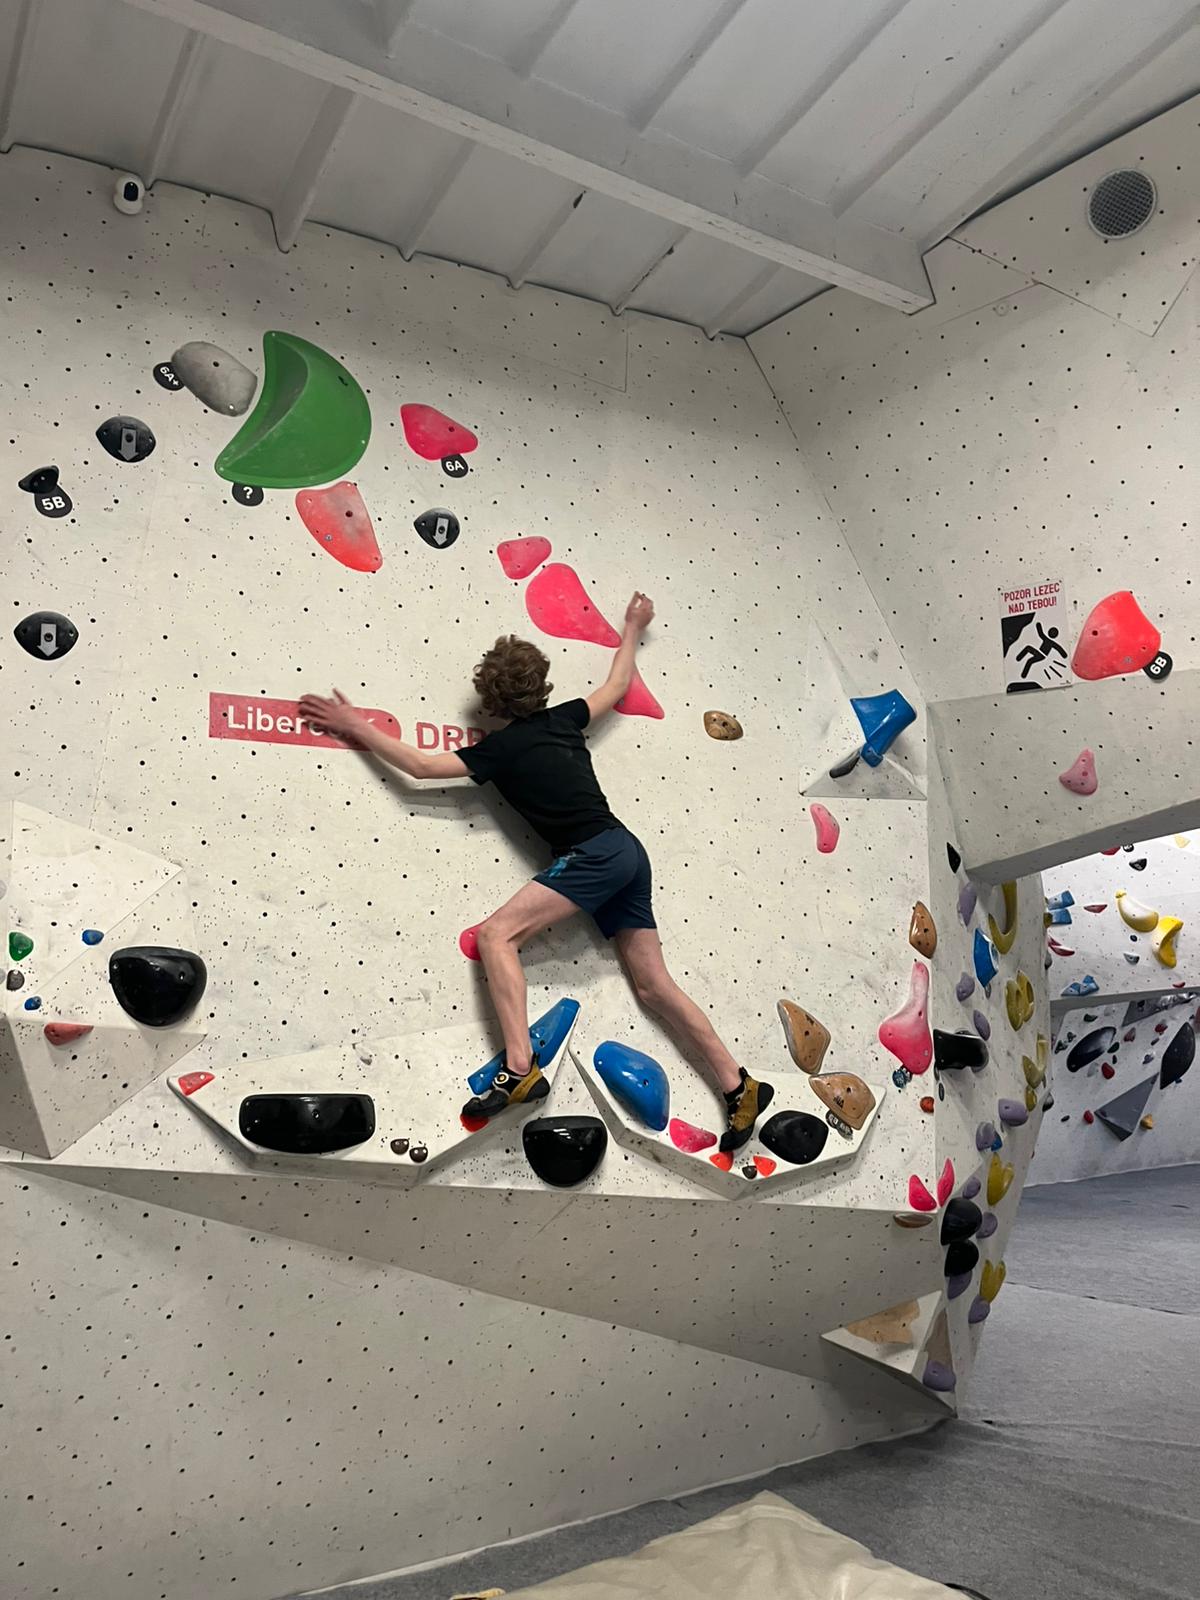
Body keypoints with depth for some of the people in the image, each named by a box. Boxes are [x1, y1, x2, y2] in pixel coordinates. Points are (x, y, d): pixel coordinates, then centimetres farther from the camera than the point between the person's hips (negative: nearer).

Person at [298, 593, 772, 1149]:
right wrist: (632, 628, 46)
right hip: (628, 851, 8)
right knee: (653, 984, 10)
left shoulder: (503, 747, -3)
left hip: (594, 855, -8)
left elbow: (422, 765, -5)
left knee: (496, 933, -14)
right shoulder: (563, 719, 15)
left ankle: (520, 1068, -25)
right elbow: (617, 684, 30)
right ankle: (740, 1087, 10)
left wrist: (356, 726, 4)